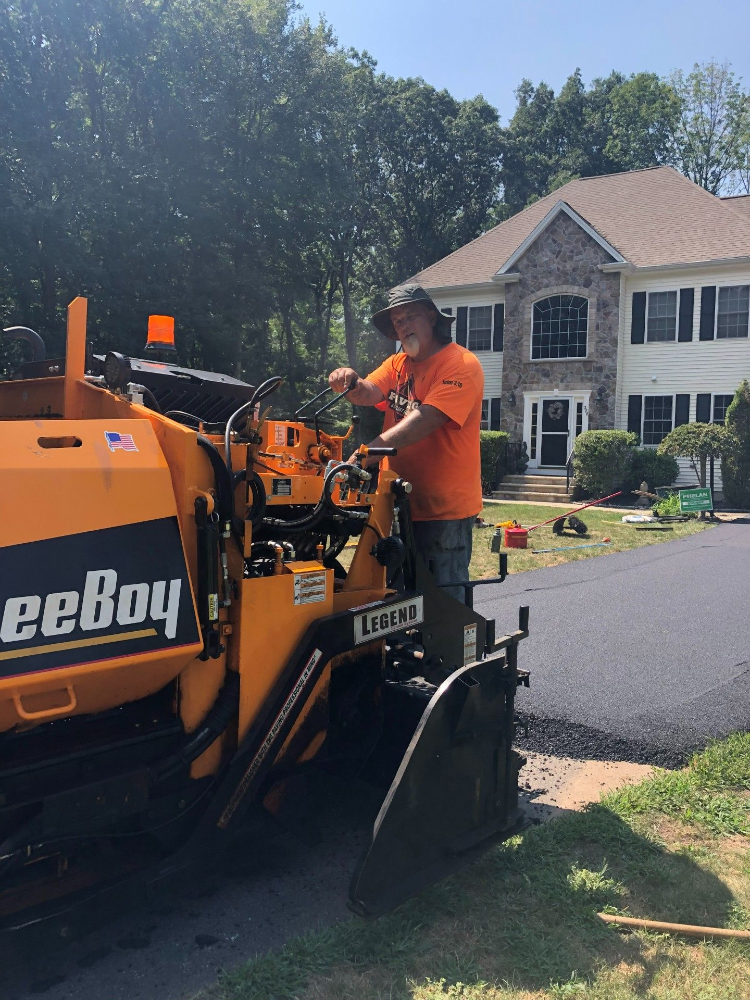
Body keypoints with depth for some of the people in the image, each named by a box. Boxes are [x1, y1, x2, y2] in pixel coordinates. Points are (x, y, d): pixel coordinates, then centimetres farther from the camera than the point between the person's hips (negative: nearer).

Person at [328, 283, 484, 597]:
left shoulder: (461, 365, -10)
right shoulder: (397, 363, 14)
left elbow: (426, 418, -24)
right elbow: (369, 394, -4)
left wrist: (372, 448, -35)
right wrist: (350, 383, -27)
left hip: (444, 508, -7)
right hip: (402, 503, 7)